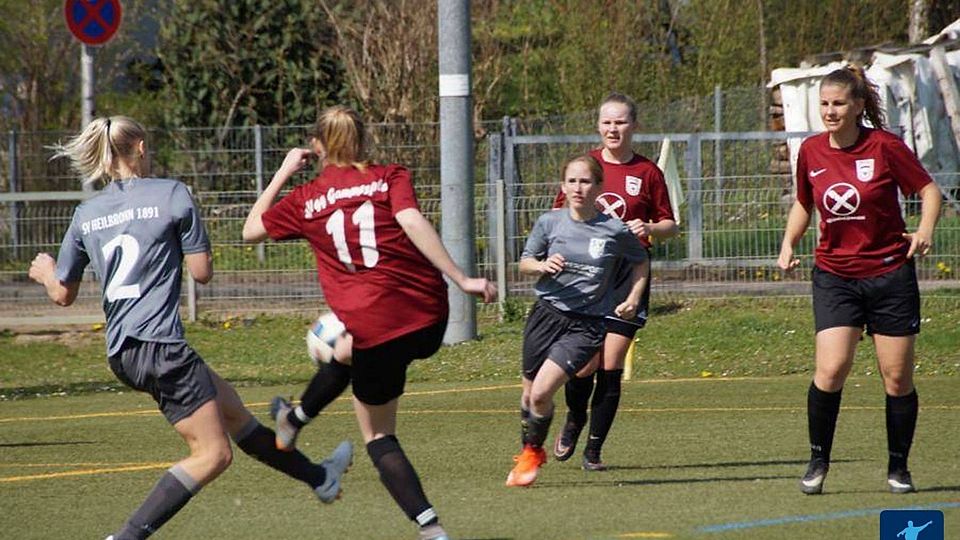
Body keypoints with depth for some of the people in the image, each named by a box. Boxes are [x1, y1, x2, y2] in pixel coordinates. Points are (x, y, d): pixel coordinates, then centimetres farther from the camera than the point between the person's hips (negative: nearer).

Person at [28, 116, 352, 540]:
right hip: (160, 345, -8)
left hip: (121, 353, 8)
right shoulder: (171, 194, -6)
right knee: (212, 454, -3)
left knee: (232, 409, 22)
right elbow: (202, 271, -4)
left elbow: (62, 294, 15)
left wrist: (45, 272, 37)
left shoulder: (85, 215, 9)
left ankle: (318, 477, 37)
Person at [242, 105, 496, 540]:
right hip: (429, 317, 3)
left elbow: (251, 230, 22)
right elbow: (413, 223, -12)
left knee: (379, 438, 13)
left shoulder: (304, 201, 7)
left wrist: (283, 173, 27)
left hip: (376, 325, -3)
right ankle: (294, 422, 55)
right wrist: (462, 280, -17)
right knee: (346, 351, 36)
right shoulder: (390, 177, 5)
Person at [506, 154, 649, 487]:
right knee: (529, 394, 12)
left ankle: (533, 452, 10)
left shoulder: (615, 230, -6)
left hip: (587, 325, -3)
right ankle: (528, 452, 38)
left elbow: (641, 262, 13)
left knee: (542, 392, -16)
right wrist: (543, 265, -11)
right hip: (547, 313, 3)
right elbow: (525, 262, 10)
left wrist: (633, 299, 1)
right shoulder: (550, 222, -2)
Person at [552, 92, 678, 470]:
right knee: (585, 364, -7)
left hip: (628, 273, 0)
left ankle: (594, 450, 6)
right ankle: (574, 421, 26)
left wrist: (649, 229, -11)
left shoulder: (647, 172, 3)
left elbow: (670, 226, 9)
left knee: (611, 366, -5)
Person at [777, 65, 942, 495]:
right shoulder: (811, 152, 2)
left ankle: (898, 467, 18)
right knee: (830, 370, -16)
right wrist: (789, 243, 4)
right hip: (834, 276, 2)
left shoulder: (884, 146, -9)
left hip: (890, 274, -2)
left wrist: (925, 229, -17)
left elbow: (929, 189, -1)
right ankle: (818, 460, 1)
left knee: (898, 378, 1)